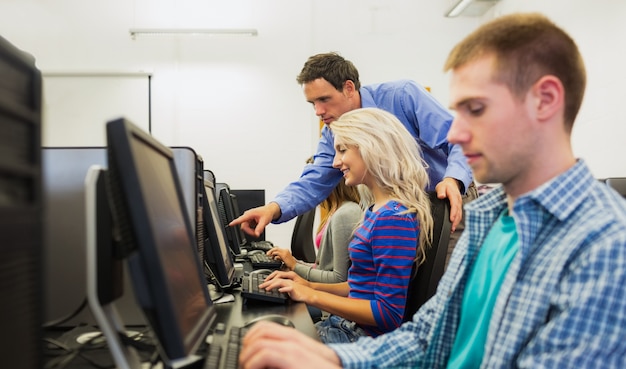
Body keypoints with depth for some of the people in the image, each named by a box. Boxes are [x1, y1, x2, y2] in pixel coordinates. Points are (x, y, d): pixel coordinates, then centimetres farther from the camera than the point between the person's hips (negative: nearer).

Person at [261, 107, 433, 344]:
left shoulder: (393, 218, -22)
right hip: (349, 325, 9)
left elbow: (389, 314, -23)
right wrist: (311, 286, 5)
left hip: (367, 339, -8)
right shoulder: (379, 210, 8)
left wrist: (311, 295, -18)